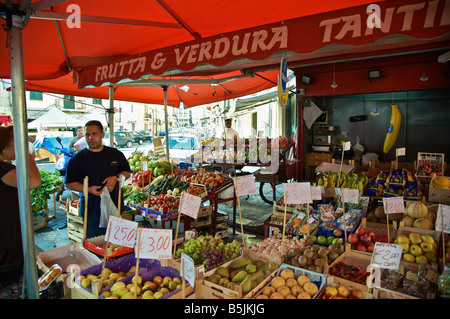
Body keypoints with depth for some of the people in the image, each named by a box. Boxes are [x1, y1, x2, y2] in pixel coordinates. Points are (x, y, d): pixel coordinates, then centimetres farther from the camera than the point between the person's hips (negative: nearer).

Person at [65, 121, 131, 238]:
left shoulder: (115, 154, 6)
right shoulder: (77, 158, 2)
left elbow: (127, 172, 13)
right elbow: (69, 183, 2)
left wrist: (116, 178, -9)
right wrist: (88, 189, -15)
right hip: (90, 210, -1)